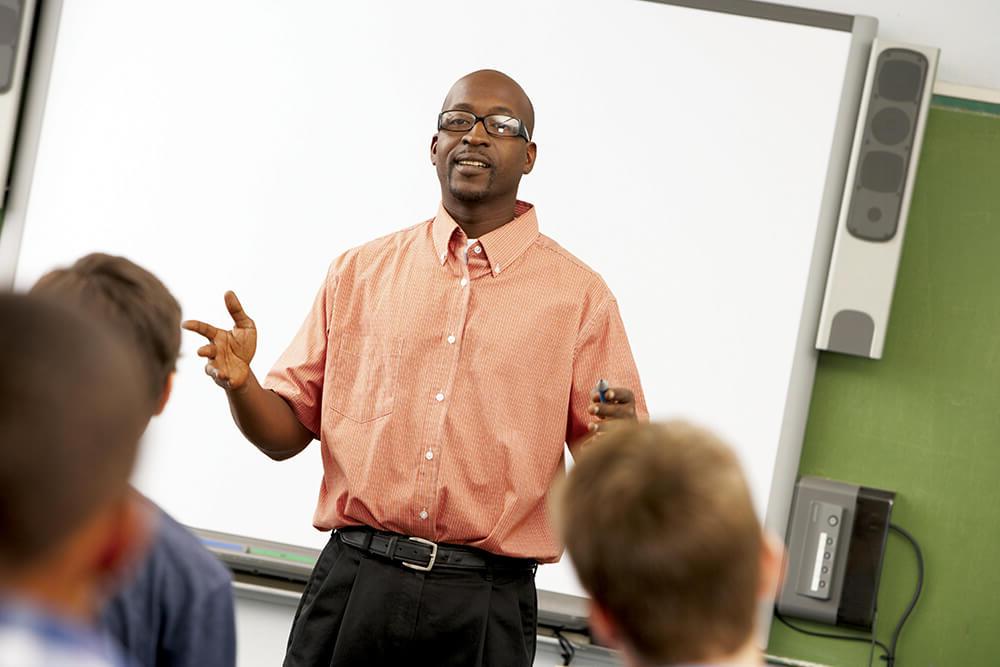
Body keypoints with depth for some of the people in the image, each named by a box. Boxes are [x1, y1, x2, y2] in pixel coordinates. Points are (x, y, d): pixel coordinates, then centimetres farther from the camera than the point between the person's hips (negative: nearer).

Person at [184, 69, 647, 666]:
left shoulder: (580, 295, 3)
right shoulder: (360, 272, 10)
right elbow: (287, 432, 11)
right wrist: (240, 382, -9)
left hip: (485, 608, -1)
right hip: (351, 585, 2)